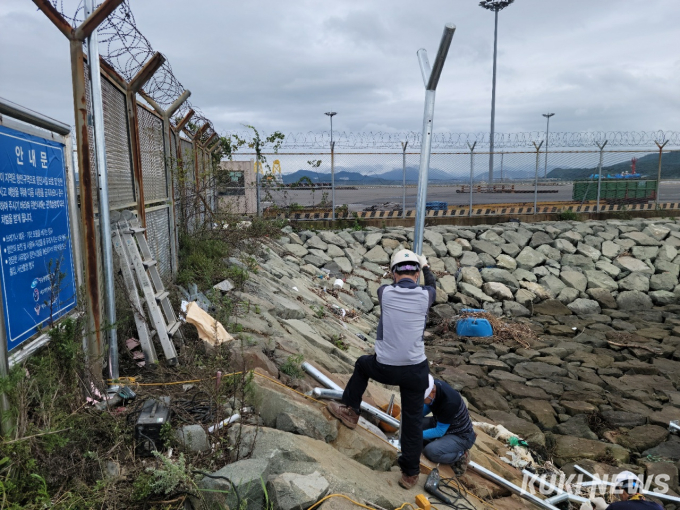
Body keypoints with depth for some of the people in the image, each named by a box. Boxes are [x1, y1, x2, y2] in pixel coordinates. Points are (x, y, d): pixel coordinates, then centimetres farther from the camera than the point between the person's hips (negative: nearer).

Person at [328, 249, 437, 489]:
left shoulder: (384, 293, -6)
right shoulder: (425, 296, -5)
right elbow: (432, 284, 21)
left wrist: (396, 271, 41)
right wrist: (425, 266, 41)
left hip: (384, 369, 0)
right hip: (416, 370, 1)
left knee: (362, 364, 32)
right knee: (413, 420, 16)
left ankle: (349, 410, 39)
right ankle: (410, 473, 26)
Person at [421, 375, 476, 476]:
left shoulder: (449, 402, -37)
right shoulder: (432, 386, -16)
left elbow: (440, 431, -26)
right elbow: (427, 407, 5)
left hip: (460, 436, -8)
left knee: (430, 451, -28)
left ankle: (461, 456, -3)